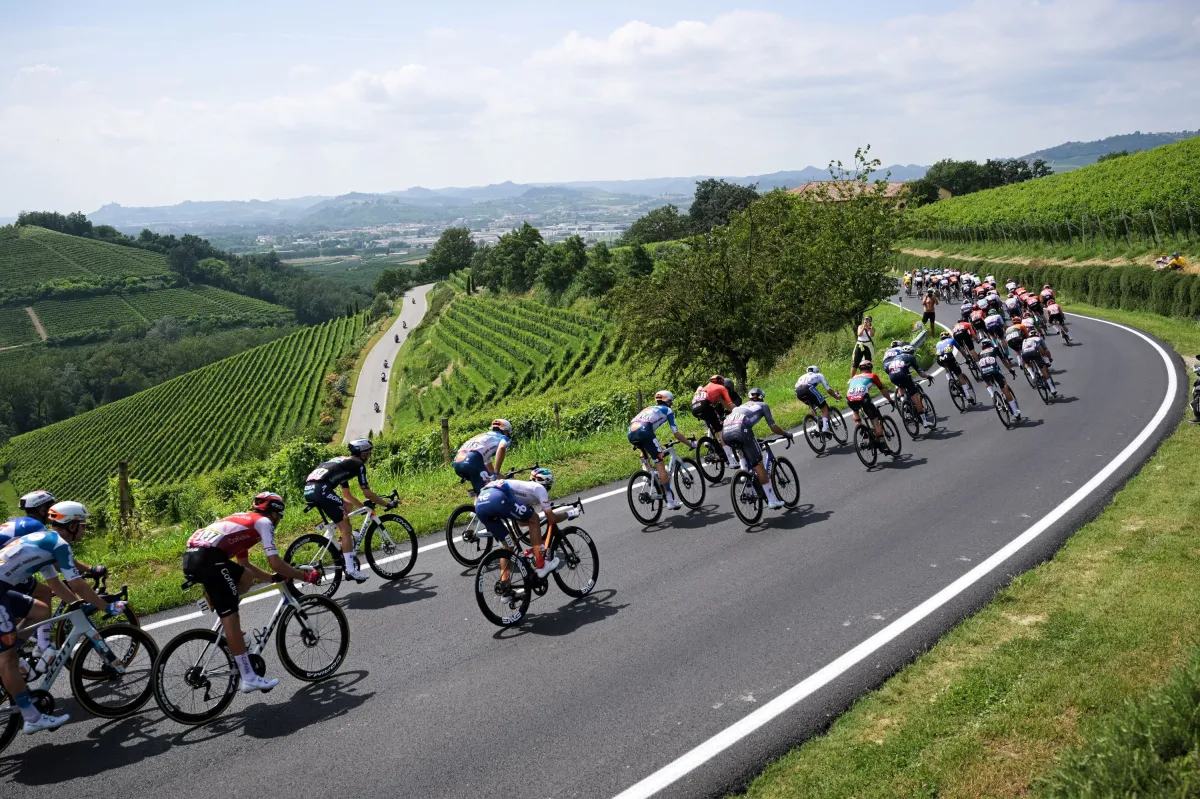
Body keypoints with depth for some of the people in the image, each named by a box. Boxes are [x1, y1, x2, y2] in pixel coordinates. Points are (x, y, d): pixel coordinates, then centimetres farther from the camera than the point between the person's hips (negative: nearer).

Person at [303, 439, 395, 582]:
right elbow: (367, 493, 7)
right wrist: (387, 503, 18)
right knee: (345, 529, -3)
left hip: (308, 490, 9)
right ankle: (351, 570, -7)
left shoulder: (343, 462, 33)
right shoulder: (358, 464, 9)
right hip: (321, 489, -9)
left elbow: (347, 494, 39)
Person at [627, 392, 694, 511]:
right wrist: (690, 444, 32)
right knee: (660, 465, -1)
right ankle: (671, 501, -1)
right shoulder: (667, 410, 22)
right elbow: (677, 434, 19)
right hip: (644, 432, -6)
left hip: (630, 434, 6)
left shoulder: (649, 408, 38)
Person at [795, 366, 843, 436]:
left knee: (813, 406, 32)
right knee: (824, 407, 9)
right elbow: (829, 390, 30)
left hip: (798, 392, 5)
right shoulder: (819, 375, 32)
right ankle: (825, 428, -8)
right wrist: (837, 396, 47)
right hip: (808, 388, -5)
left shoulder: (802, 376, 43)